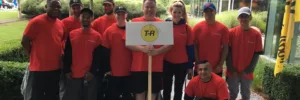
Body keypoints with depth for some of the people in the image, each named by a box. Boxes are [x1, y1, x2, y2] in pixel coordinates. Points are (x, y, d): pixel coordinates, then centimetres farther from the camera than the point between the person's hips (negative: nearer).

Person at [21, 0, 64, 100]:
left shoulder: (60, 24, 8)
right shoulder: (36, 21, -12)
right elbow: (24, 41, -9)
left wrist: (59, 55, 10)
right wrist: (35, 55, -2)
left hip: (56, 68, 6)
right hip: (40, 68, -6)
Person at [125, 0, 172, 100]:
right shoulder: (134, 22, 1)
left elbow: (169, 44, 2)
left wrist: (157, 51, -16)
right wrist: (143, 48, -18)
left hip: (156, 67, 1)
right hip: (138, 66, 0)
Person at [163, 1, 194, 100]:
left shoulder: (187, 28, -3)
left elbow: (190, 47, 1)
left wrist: (190, 65, 0)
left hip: (182, 63, 0)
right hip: (167, 62, 0)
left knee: (178, 88, 14)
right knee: (167, 89, 10)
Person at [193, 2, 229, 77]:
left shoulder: (223, 28, -3)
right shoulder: (197, 27, -3)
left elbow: (225, 48, -2)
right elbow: (194, 46, -2)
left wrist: (220, 64, -7)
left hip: (216, 69, 0)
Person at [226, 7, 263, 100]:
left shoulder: (256, 34, -4)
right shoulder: (232, 32, -5)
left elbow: (256, 54, -3)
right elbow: (228, 52, -4)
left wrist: (248, 71, -8)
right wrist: (231, 69, -8)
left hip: (247, 73, 1)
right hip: (233, 72, 0)